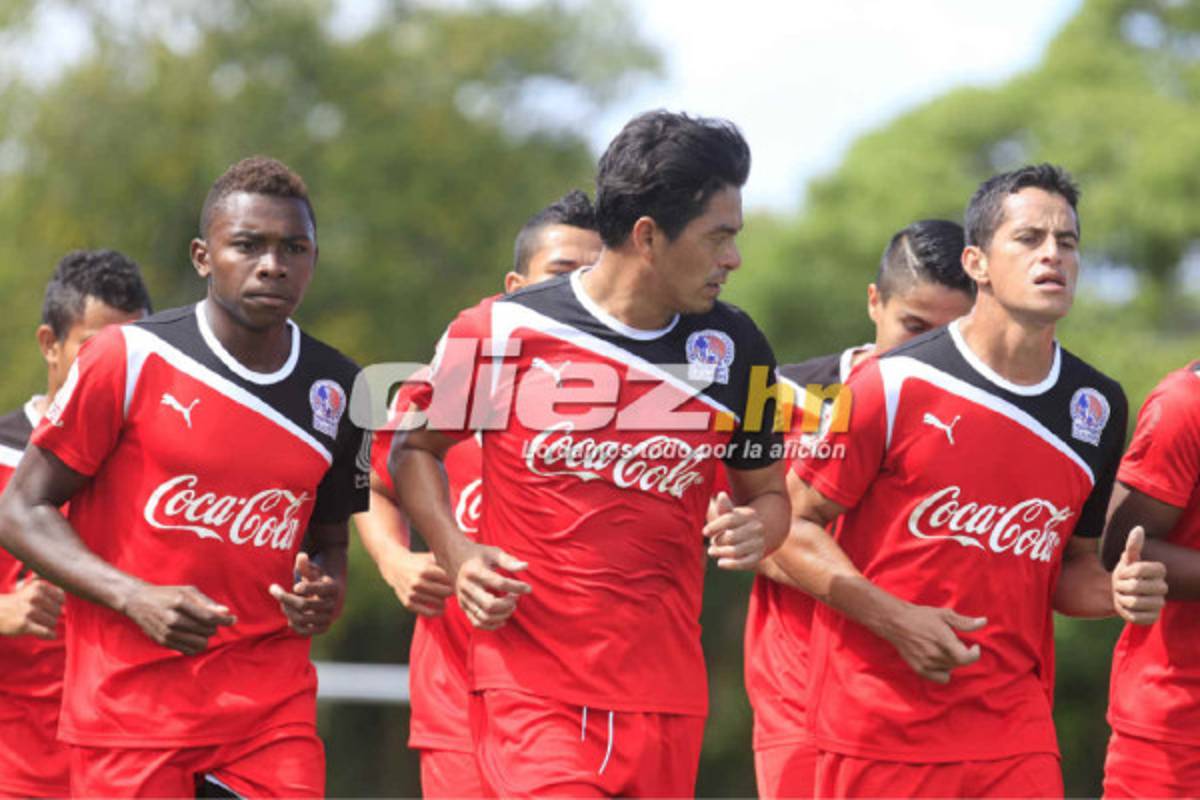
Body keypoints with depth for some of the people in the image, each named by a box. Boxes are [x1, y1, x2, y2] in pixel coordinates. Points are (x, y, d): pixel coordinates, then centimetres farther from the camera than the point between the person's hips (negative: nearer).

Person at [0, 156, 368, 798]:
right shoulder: (130, 359, -5)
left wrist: (325, 596, -3)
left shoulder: (337, 390, 8)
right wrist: (136, 598, -17)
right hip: (127, 708, -3)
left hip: (272, 703, 3)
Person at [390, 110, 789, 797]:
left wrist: (756, 529, -6)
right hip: (529, 684, -4)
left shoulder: (734, 348, 6)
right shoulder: (502, 334, -4)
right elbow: (416, 447, 12)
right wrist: (457, 552, -4)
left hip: (665, 699, 4)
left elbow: (767, 491, 18)